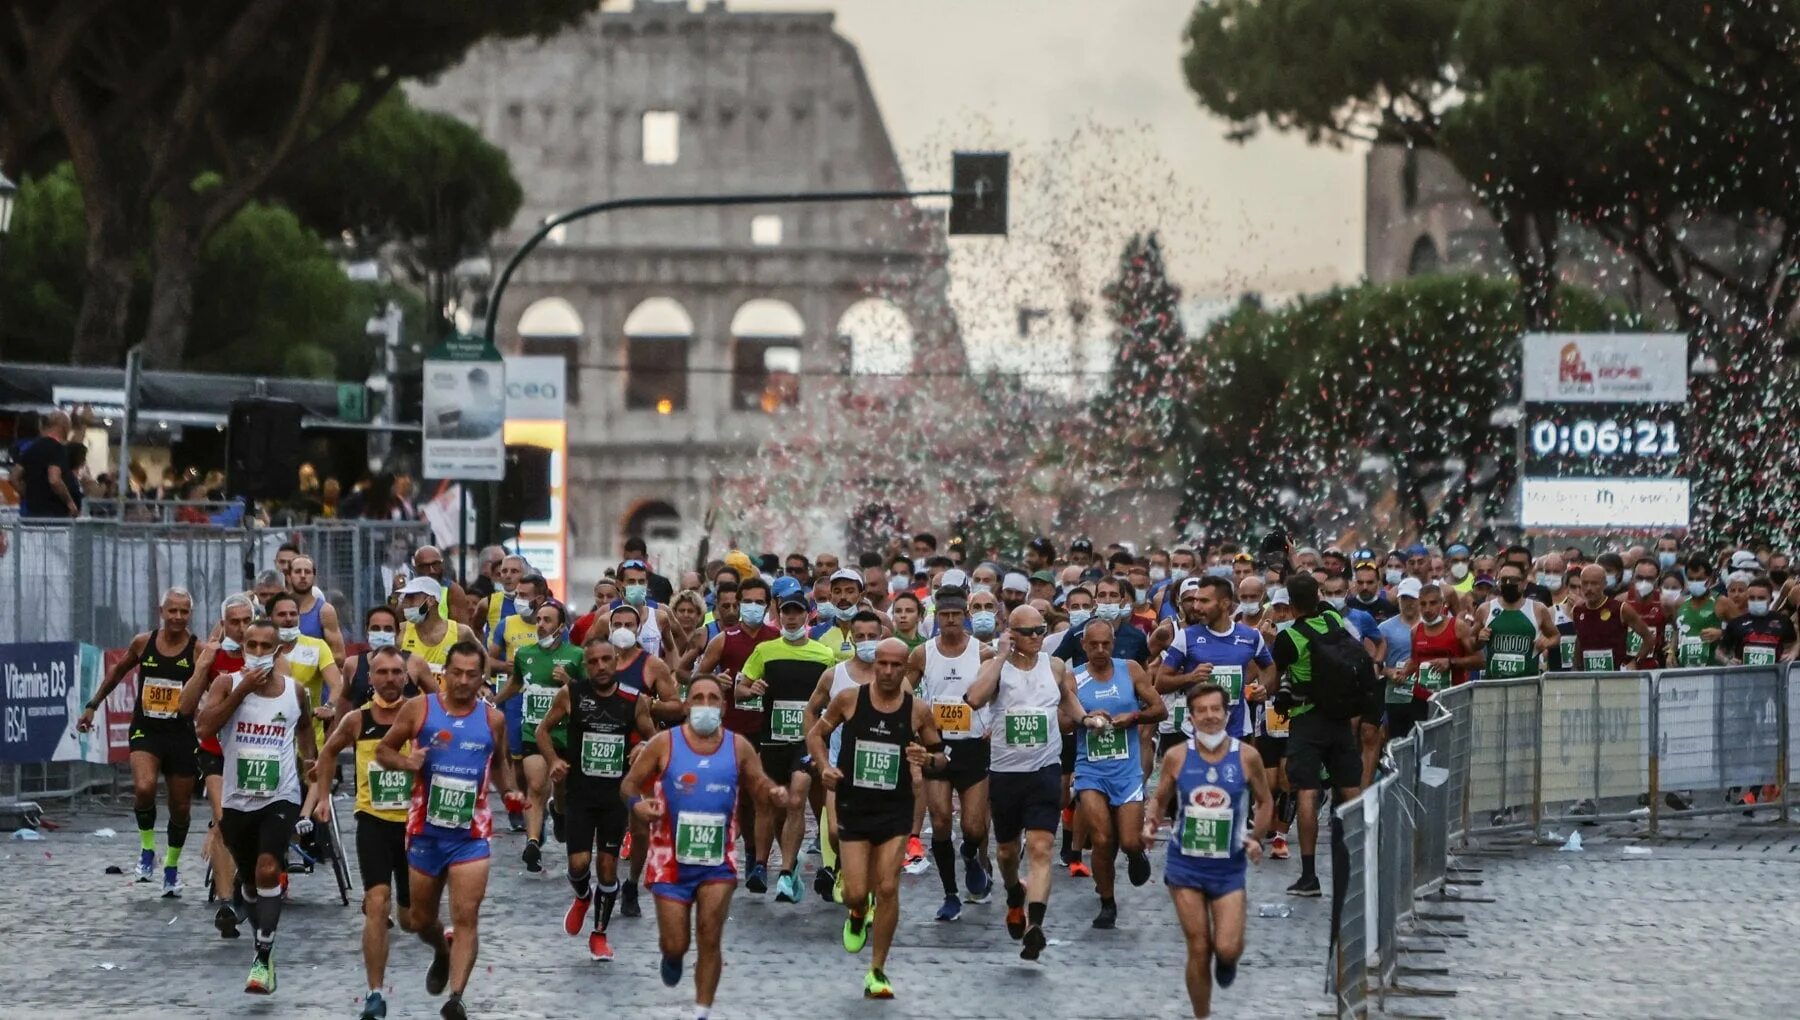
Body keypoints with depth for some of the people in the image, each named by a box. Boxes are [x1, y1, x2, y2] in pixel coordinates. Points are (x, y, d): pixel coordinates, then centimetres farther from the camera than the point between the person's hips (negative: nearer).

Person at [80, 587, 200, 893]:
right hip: (145, 731, 0)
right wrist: (93, 704, 20)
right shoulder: (143, 643, 0)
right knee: (144, 788, -26)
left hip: (181, 735, 0)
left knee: (180, 807, 9)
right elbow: (118, 671, 18)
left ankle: (172, 866, 31)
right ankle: (147, 850, -3)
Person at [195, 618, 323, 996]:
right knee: (248, 877, 16)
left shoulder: (295, 690, 2)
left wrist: (310, 758, 9)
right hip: (238, 799, 2)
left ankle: (264, 959, -19)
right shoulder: (227, 684, -4)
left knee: (268, 870, -20)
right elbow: (204, 727, -20)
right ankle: (264, 932, 46)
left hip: (281, 798, -2)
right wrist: (243, 689, -22)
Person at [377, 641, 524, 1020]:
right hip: (426, 829, 1)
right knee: (422, 920, 14)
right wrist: (405, 761, -17)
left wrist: (509, 793, 2)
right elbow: (382, 750, 4)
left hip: (471, 833, -1)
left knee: (466, 918, -15)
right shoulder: (419, 708, -3)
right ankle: (442, 954, 47)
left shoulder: (493, 719, 3)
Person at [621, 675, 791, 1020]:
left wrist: (776, 795, -16)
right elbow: (630, 784, 0)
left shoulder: (739, 747, -1)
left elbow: (760, 785, 8)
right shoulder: (665, 743, -7)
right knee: (676, 944, 3)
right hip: (672, 856, -1)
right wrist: (636, 804, -23)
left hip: (718, 858, 1)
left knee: (710, 940, -6)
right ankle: (673, 957, 41)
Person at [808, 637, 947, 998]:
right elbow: (815, 734, 8)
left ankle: (877, 972, 5)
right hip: (854, 806, 0)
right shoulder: (849, 698, -4)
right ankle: (858, 915, 36)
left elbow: (941, 756, 8)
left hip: (895, 809, 0)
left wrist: (929, 758, -15)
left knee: (887, 888, -7)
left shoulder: (918, 710, -3)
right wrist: (825, 766, -10)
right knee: (856, 894, -4)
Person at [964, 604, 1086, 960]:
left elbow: (1070, 708, 21)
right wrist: (1002, 655, -21)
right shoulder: (996, 666, -4)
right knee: (1007, 849, 18)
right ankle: (1015, 897, 48)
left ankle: (1033, 926, -26)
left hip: (1044, 770, -1)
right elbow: (975, 699, -26)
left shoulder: (1056, 667, 3)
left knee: (1040, 850, -16)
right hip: (1004, 771, 1)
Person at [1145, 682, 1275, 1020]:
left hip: (1229, 866, 0)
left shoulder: (1246, 756, -4)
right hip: (1185, 864, 0)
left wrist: (1255, 836, -4)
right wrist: (1151, 823, -10)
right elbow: (1160, 800, 9)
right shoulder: (1176, 757, -3)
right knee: (1198, 951, 1)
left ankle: (1227, 960, 26)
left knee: (1227, 948, -12)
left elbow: (1264, 802, 9)